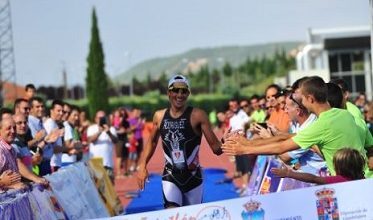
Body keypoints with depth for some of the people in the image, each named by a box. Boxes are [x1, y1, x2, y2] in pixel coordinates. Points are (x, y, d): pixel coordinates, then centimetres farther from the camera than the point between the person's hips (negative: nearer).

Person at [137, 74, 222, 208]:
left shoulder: (197, 116, -12)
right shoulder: (159, 116, 0)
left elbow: (216, 148, -15)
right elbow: (152, 142, 18)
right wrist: (142, 165, 9)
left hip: (193, 176, -1)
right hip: (170, 176, 1)